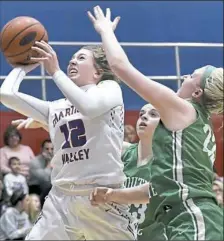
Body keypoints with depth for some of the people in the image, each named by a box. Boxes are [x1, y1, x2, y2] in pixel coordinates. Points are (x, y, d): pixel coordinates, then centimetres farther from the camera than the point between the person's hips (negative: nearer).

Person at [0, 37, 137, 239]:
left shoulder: (110, 87, 6)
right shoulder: (55, 108, 16)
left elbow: (90, 106, -18)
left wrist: (55, 71, -13)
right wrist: (24, 64, 23)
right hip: (61, 199, 4)